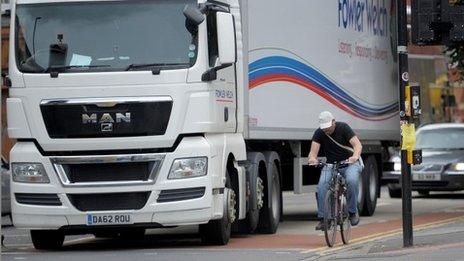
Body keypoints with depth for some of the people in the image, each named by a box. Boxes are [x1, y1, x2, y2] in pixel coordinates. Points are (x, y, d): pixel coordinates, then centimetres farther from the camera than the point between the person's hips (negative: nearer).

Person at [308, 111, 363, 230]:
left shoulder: (343, 128, -14)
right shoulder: (319, 133, -6)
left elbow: (357, 144, -23)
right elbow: (313, 150, -16)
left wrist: (355, 156, -45)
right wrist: (312, 158, -41)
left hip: (349, 162, -2)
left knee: (351, 180, -33)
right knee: (322, 186, -24)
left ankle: (353, 212, -15)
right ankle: (323, 218, -18)